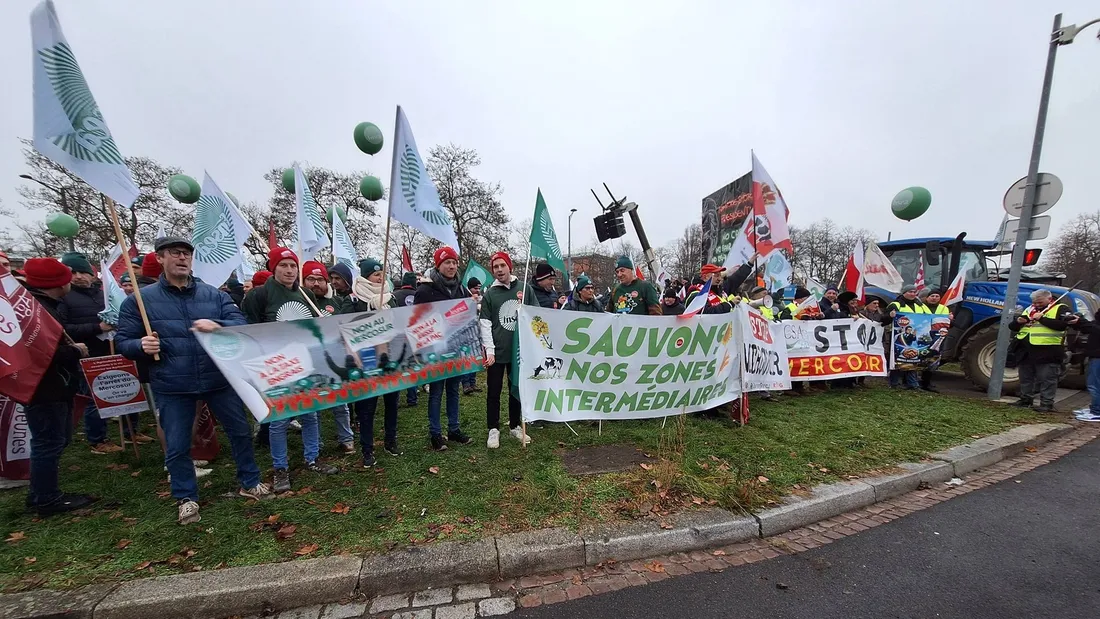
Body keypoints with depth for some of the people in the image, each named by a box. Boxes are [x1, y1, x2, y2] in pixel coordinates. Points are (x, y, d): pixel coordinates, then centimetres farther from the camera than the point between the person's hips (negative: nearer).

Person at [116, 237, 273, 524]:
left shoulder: (214, 294, 2)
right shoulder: (140, 299, -1)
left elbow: (241, 324, -6)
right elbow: (122, 341, 1)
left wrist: (218, 326, -26)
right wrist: (141, 346, -21)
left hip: (219, 379, 1)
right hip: (171, 387, -1)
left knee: (241, 431, 11)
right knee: (177, 447, 10)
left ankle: (250, 482, 31)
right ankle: (186, 498, 32)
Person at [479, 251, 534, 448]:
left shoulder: (525, 289, 3)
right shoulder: (490, 294, -1)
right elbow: (485, 324, -3)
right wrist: (489, 350, -11)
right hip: (497, 351, -1)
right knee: (494, 392, 7)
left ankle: (515, 426, 29)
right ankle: (493, 429, 20)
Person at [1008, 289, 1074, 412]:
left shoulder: (1060, 309, 1)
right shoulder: (1028, 310, 17)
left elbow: (1062, 325, -16)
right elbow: (1012, 327, 17)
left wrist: (1042, 319, -17)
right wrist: (1018, 322, -3)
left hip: (1047, 352, -6)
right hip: (1025, 351, 6)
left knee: (1047, 379, -2)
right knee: (1025, 378, 12)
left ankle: (1047, 403, 3)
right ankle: (1025, 399, 21)